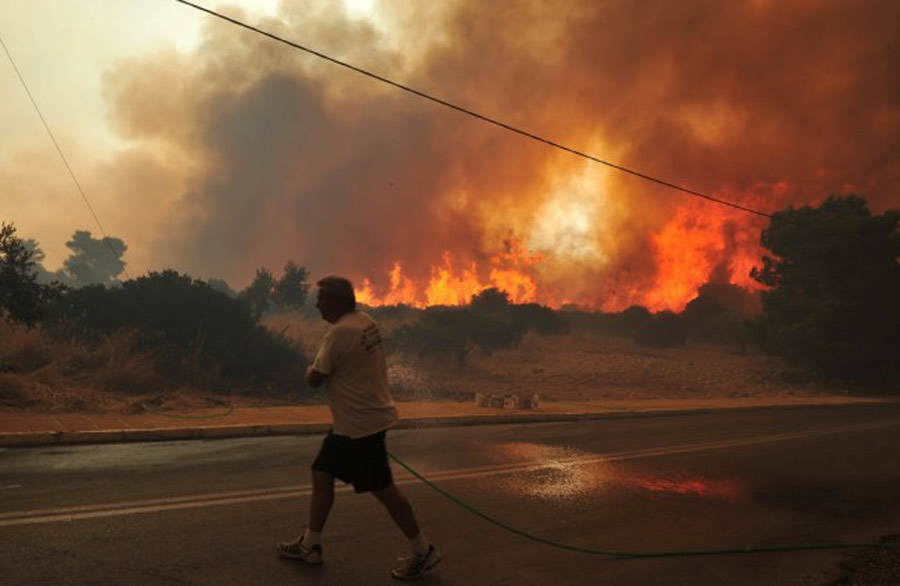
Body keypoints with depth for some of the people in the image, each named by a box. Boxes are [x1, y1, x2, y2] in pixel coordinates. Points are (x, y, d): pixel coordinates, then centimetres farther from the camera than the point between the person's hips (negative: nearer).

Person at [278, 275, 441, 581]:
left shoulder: (339, 332, -22)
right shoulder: (367, 321, 6)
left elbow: (315, 379, -16)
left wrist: (310, 370, 6)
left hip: (360, 424, -10)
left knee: (383, 488, 0)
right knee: (321, 475, 15)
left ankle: (424, 552, 14)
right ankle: (310, 545, 26)